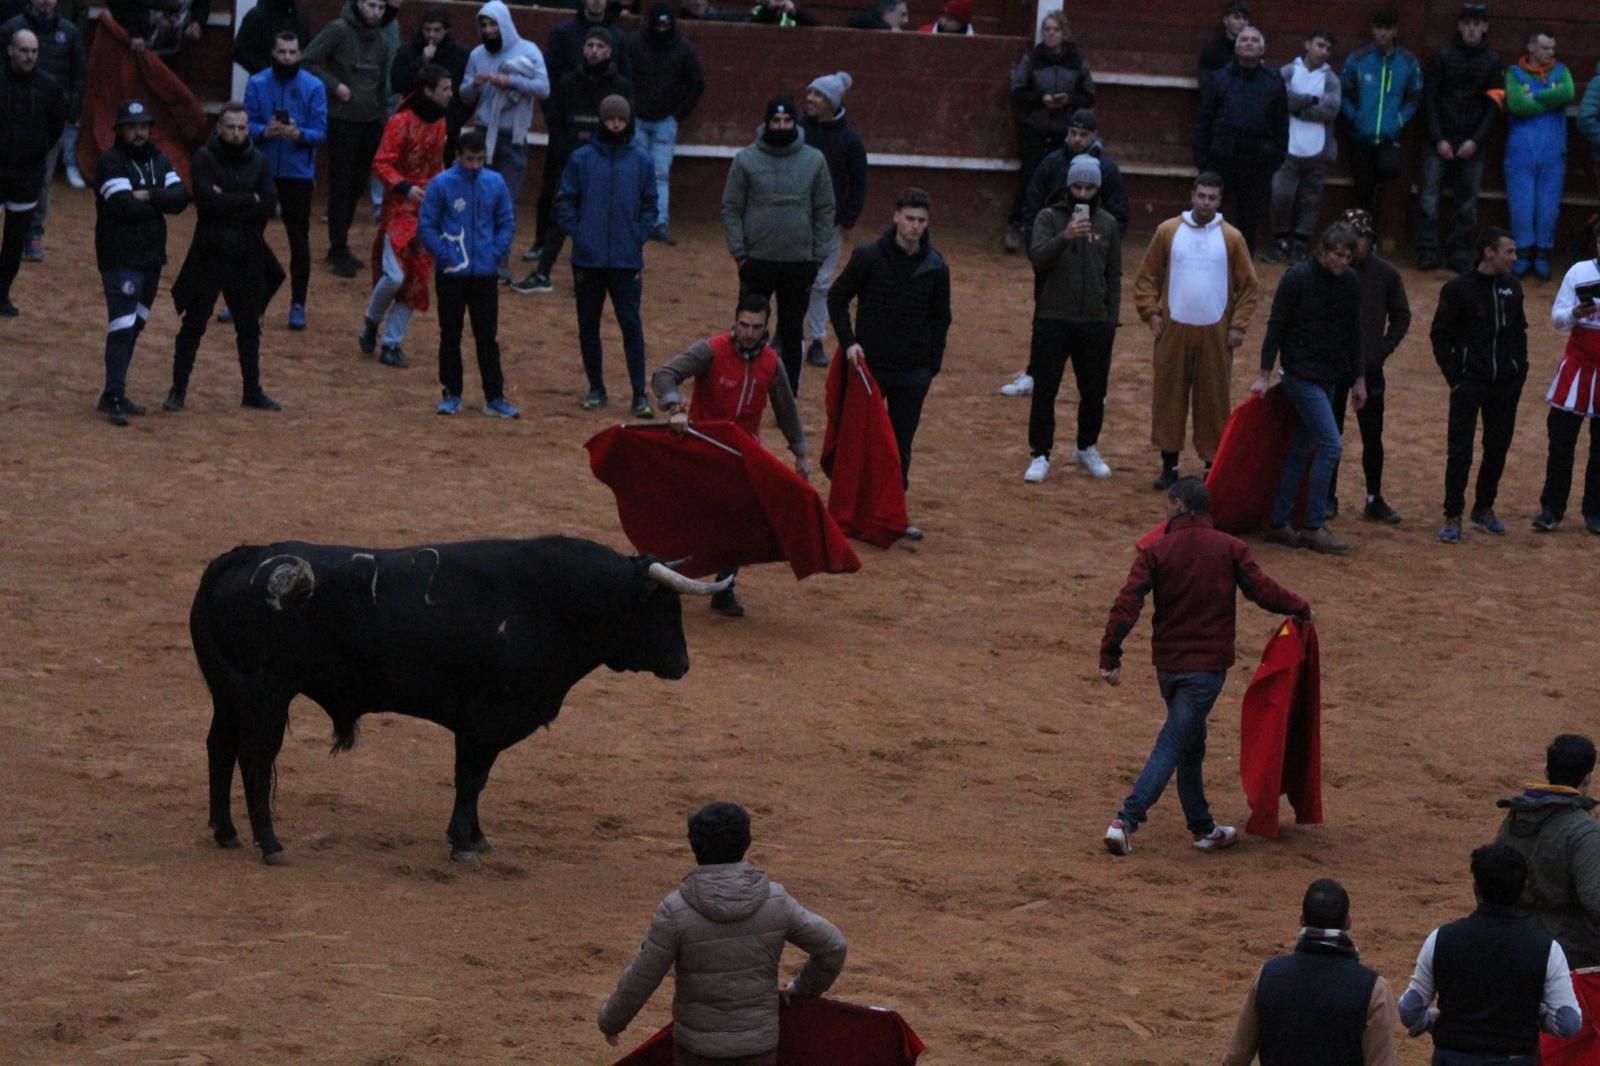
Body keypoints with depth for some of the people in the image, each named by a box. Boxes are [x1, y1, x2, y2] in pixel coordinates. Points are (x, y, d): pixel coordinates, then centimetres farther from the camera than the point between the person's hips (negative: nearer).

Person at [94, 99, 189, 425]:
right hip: (120, 260, -7)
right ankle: (113, 397, -11)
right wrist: (160, 203, -7)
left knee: (134, 326, 12)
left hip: (152, 257, 7)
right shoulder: (111, 162, -10)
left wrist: (148, 196, -17)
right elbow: (125, 207, -22)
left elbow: (181, 198, -3)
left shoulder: (159, 160, 11)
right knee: (122, 327, -12)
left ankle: (115, 394, 19)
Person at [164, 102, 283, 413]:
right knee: (194, 324, 0)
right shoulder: (204, 159, -5)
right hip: (210, 254, -4)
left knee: (249, 326, 12)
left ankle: (252, 391, 22)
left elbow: (269, 205, -7)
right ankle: (178, 390, 7)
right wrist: (248, 201, -13)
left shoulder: (258, 161, 6)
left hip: (248, 256, 4)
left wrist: (228, 203, -14)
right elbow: (207, 201, -20)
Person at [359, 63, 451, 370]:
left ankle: (392, 343, 12)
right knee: (394, 275, -16)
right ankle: (371, 323, 13)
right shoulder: (402, 123, -13)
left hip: (428, 212, 7)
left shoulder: (440, 123, 10)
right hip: (400, 208, -7)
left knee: (415, 281, 3)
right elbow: (381, 164, -15)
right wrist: (405, 187, -28)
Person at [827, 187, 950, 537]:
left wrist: (933, 365, 6)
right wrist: (848, 342, -9)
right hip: (869, 364, -2)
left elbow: (940, 319, 12)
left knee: (901, 443, 6)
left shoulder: (936, 268, 1)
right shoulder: (868, 257, -7)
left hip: (913, 373, 2)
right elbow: (837, 297, 2)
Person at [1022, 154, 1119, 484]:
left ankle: (1087, 447, 29)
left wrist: (1112, 318, 7)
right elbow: (1037, 257, -16)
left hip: (1094, 322, 3)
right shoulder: (1049, 218, -2)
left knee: (1094, 391, 10)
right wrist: (1064, 238, -33)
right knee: (1045, 390, -2)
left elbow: (1113, 275, 12)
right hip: (1052, 320, -3)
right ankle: (1040, 456, 4)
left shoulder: (1107, 223, 7)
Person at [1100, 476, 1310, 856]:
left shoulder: (1156, 552, -3)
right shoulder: (1230, 549, -3)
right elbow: (1263, 591, -7)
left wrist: (1110, 656, -13)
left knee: (1191, 744, 19)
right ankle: (1126, 820, -17)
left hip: (1167, 664, 3)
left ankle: (1203, 827, 27)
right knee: (1173, 745, -5)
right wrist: (1300, 608, 11)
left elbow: (1128, 604, -12)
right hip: (1208, 665, -3)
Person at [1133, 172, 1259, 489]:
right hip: (1174, 330, 1)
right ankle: (1169, 465, 12)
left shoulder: (1232, 238, 0)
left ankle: (1213, 464, 11)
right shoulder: (1168, 231, 1)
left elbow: (1247, 286, 4)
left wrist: (1239, 326, -3)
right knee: (1168, 396, 3)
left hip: (1215, 334, -1)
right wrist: (1150, 312, -4)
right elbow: (1147, 276, 6)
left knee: (1213, 400, 2)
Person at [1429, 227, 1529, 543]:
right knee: (1460, 451, -7)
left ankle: (1484, 509, 25)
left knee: (1498, 447, 10)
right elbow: (1440, 335, -4)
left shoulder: (1512, 287, 7)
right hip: (1470, 383, -5)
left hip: (1505, 384, 5)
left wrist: (1520, 368, 8)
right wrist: (1454, 378, -8)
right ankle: (1453, 517, -2)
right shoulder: (1459, 289, -8)